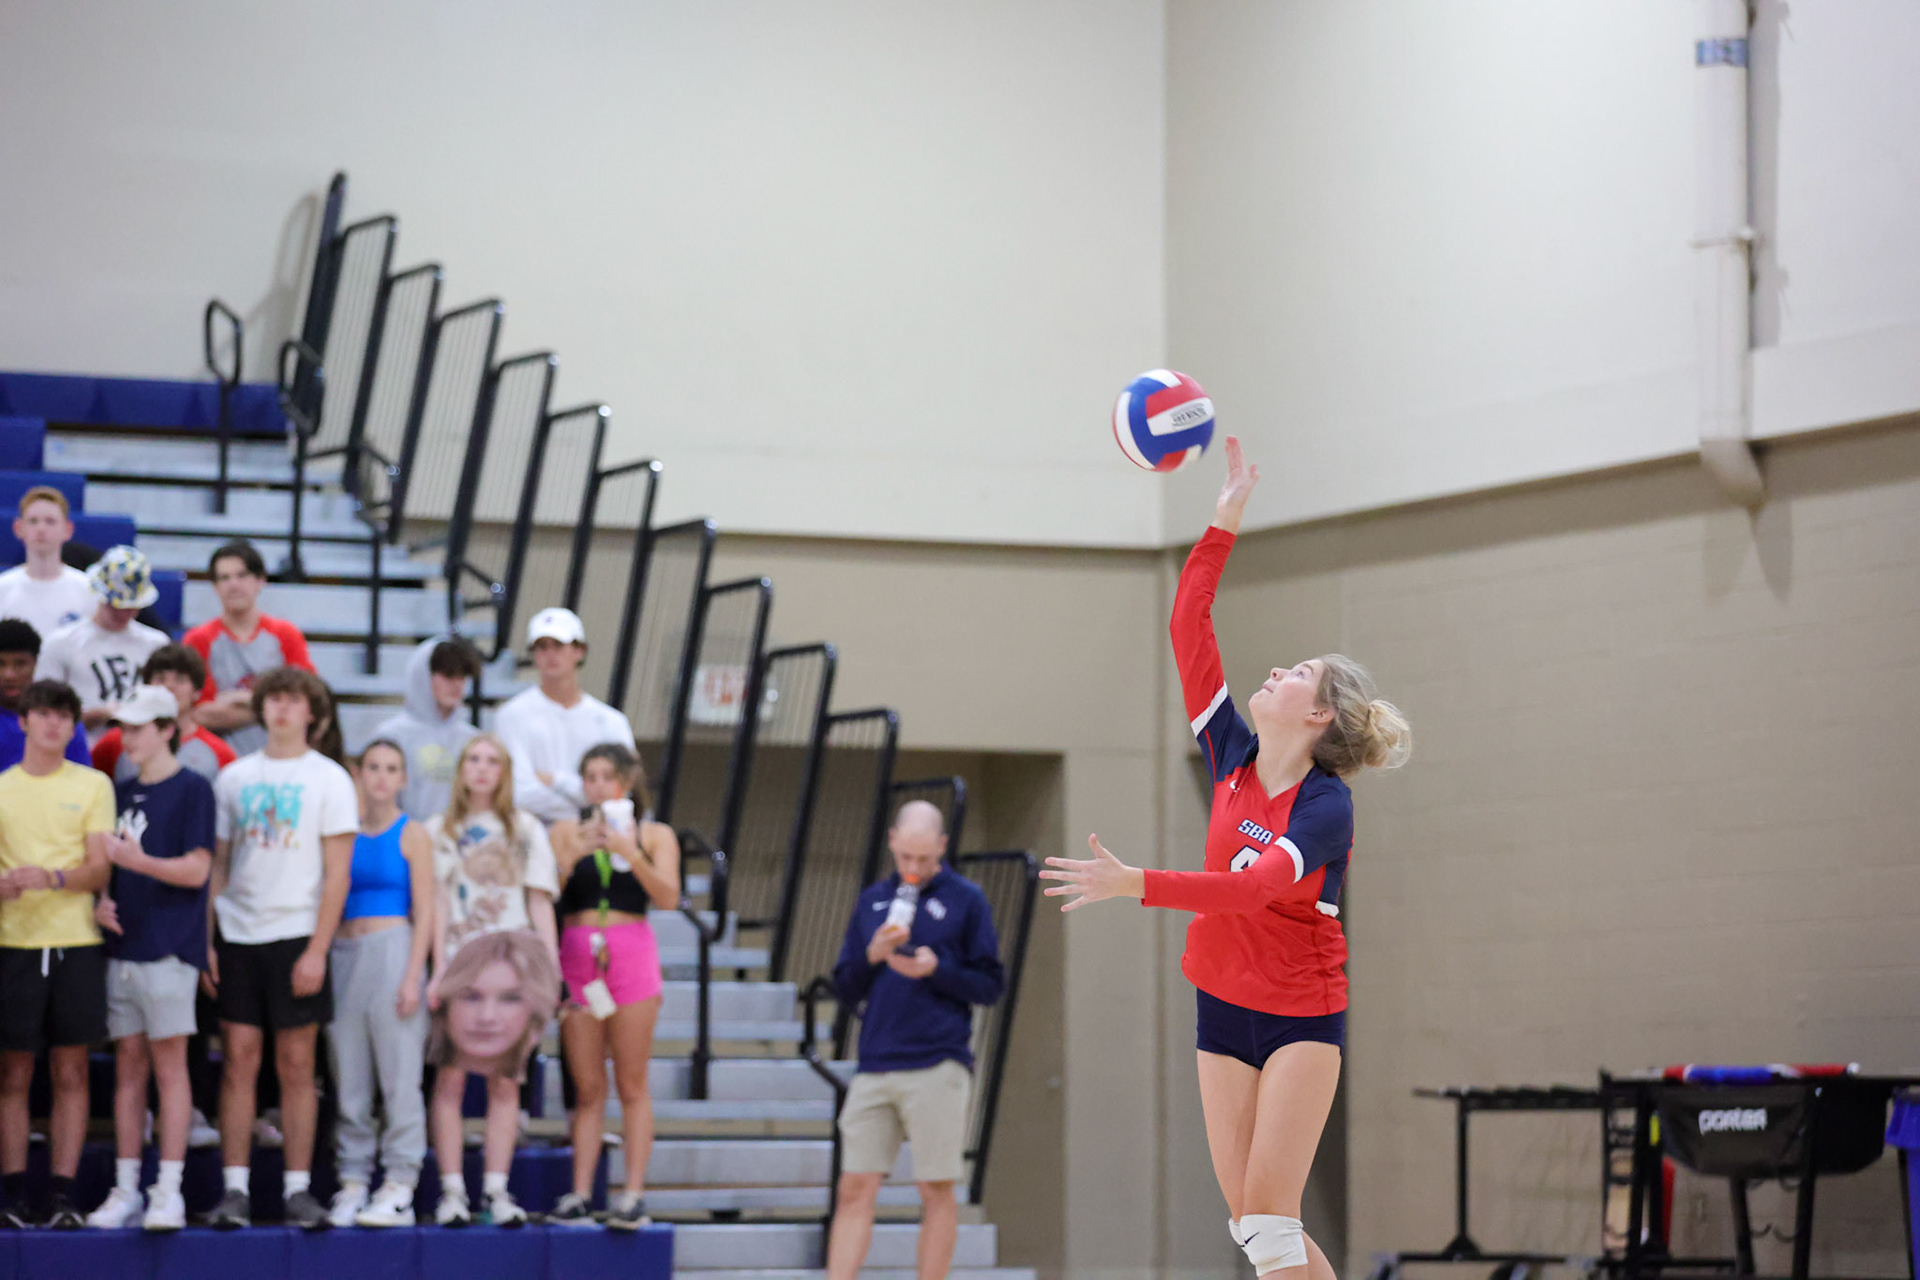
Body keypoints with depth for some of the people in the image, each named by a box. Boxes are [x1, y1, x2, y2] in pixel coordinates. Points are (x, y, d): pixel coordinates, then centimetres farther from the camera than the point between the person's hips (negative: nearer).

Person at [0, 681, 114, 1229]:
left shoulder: (93, 786, 6)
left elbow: (100, 870, 1)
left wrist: (52, 877, -17)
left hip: (76, 941, 0)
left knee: (71, 1071, 1)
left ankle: (64, 1194, 3)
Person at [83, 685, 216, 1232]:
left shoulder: (192, 789, -4)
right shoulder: (121, 792, 16)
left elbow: (197, 869, -10)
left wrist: (136, 860, -20)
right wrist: (100, 900, 3)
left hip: (168, 948, -6)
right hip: (121, 946, 6)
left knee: (169, 1065, -7)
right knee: (128, 1067, 7)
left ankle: (169, 1191, -7)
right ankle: (125, 1191, 9)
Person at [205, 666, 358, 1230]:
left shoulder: (329, 779, 1)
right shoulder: (234, 777, 11)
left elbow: (337, 873, -3)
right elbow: (215, 864, 13)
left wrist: (317, 950, -11)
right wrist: (203, 939, 3)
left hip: (296, 937, -3)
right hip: (237, 935, 3)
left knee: (296, 1065, -1)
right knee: (238, 1061, 0)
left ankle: (299, 1189, 3)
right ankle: (235, 1189, 1)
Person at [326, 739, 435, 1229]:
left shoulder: (411, 835, 2)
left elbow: (424, 911, -3)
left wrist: (413, 976, -11)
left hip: (392, 950, -4)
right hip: (345, 954, 4)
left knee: (399, 1074, -6)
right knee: (349, 1078, 4)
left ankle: (399, 1189, -5)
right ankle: (352, 1183, 8)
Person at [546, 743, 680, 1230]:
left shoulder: (655, 835, 8)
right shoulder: (566, 832, 10)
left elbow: (667, 898, -5)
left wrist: (631, 855, -16)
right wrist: (571, 857, -15)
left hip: (631, 954, -1)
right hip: (577, 956, 1)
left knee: (632, 1085, -4)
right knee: (588, 1088, 1)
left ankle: (634, 1194, -5)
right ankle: (580, 1194, 0)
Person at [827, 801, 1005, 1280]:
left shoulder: (966, 900, 3)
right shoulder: (873, 901, 15)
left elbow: (991, 985, 2)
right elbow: (846, 990, 15)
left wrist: (936, 970, -13)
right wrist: (873, 955, -4)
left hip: (937, 1066, -4)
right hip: (874, 1068, 4)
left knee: (936, 1191, -1)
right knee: (855, 1188, -1)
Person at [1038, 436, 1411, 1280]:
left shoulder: (1325, 808, -17)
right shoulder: (1232, 760, 0)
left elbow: (1252, 888, -33)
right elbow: (1188, 629, -1)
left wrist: (1136, 885, -42)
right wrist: (1224, 524, -4)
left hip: (1302, 1016, -6)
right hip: (1224, 1010, 6)